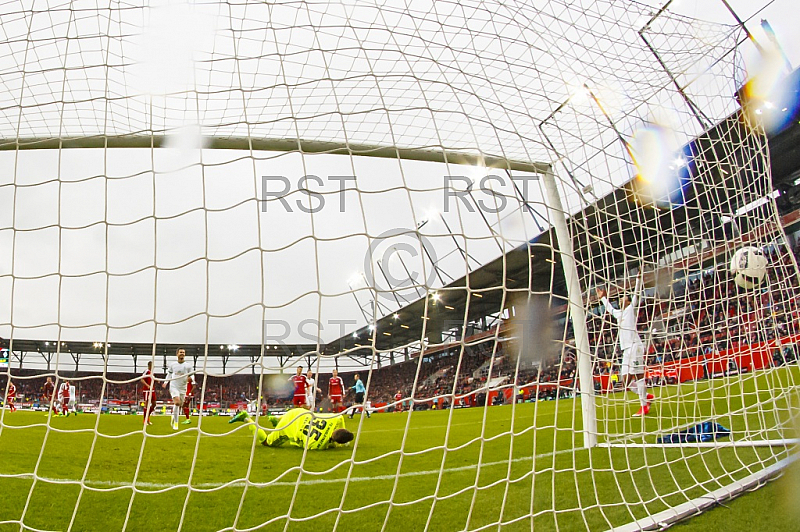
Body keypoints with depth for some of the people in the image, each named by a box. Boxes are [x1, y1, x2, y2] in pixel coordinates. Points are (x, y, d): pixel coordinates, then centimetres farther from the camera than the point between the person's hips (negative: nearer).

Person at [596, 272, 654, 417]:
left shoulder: (631, 309, 7)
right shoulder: (618, 313, 24)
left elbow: (636, 294, -4)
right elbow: (609, 308, 44)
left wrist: (638, 278, -11)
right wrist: (603, 297, 55)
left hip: (634, 346, -8)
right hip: (626, 349, 8)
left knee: (639, 375, -9)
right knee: (626, 382, 4)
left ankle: (644, 406, -6)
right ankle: (647, 396, 18)